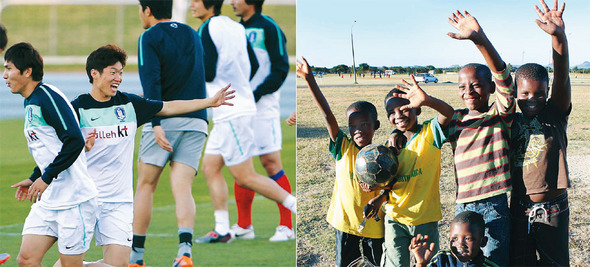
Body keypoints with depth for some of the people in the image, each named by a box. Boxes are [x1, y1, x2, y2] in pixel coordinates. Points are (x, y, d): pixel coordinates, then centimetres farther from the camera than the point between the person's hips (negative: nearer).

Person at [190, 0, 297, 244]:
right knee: (210, 167, 8)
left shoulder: (207, 30, -14)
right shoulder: (235, 27, 12)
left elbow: (207, 73, -19)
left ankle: (298, 206, -3)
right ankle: (222, 230, 6)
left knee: (245, 178, -5)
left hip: (232, 113, -9)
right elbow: (251, 67, 16)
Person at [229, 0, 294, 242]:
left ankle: (286, 226, -6)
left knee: (271, 162, -9)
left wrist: (256, 94, -16)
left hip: (262, 105, -7)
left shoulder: (268, 28, -7)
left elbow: (281, 69, -11)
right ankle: (244, 226, 15)